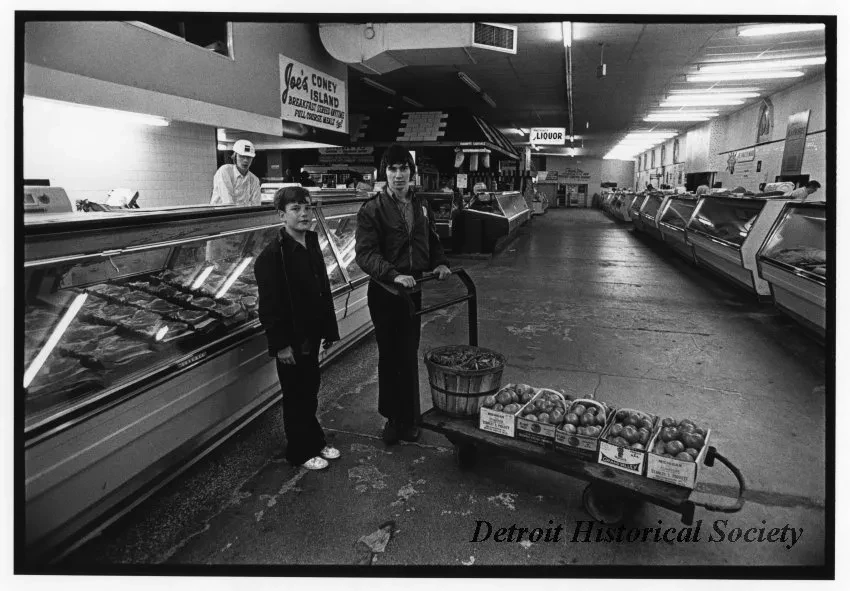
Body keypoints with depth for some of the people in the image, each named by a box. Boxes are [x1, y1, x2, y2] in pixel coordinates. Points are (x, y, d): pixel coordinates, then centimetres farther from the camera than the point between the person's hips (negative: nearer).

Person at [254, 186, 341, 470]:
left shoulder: (312, 245, 7)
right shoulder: (272, 255, -18)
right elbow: (269, 305, -19)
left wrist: (329, 329, 12)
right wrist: (280, 344, -20)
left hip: (310, 335, 7)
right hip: (290, 340, -7)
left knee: (310, 391, 19)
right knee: (296, 396, 7)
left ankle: (316, 442, 35)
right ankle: (300, 452, 24)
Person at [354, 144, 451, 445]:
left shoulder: (421, 206, 9)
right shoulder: (372, 209, -8)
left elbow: (432, 241, 21)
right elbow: (365, 253, -17)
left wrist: (440, 262, 0)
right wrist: (393, 274, -32)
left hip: (413, 290, 4)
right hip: (384, 293, -3)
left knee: (409, 355, 9)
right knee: (389, 356, 8)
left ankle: (408, 419, 22)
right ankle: (393, 417, 23)